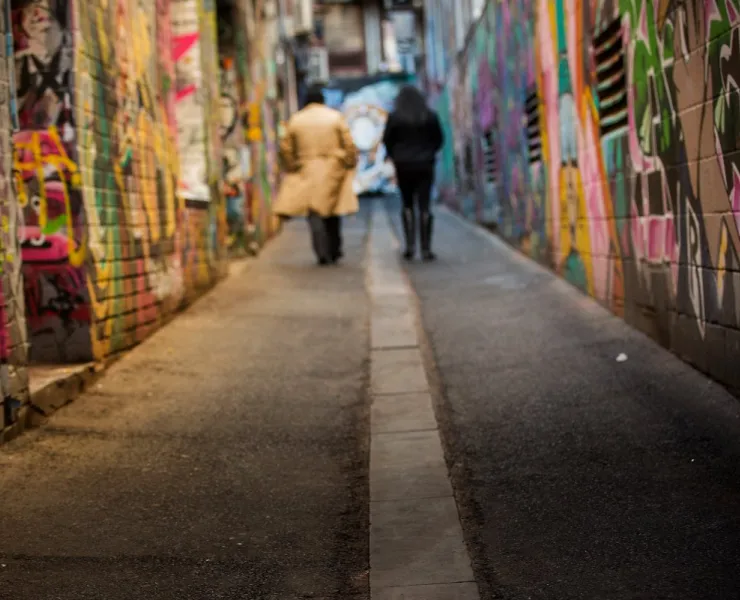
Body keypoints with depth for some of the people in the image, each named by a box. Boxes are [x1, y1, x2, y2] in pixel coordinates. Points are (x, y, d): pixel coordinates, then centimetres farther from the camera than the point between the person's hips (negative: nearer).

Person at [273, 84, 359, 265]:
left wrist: (291, 168, 14)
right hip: (333, 170, 1)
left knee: (314, 213, -1)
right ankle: (334, 250, 21)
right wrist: (350, 165, 6)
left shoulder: (295, 120, 2)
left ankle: (323, 253, -12)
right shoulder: (335, 117, 0)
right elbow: (349, 144, -4)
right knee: (332, 212, 14)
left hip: (307, 173, 0)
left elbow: (285, 148, 2)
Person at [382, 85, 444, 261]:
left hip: (403, 165, 0)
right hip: (425, 165, 0)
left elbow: (387, 140, -2)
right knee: (424, 206, 0)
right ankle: (426, 248, -5)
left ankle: (410, 245, 1)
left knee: (407, 205, 11)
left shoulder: (394, 117, -6)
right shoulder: (430, 116, 0)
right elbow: (439, 139, 5)